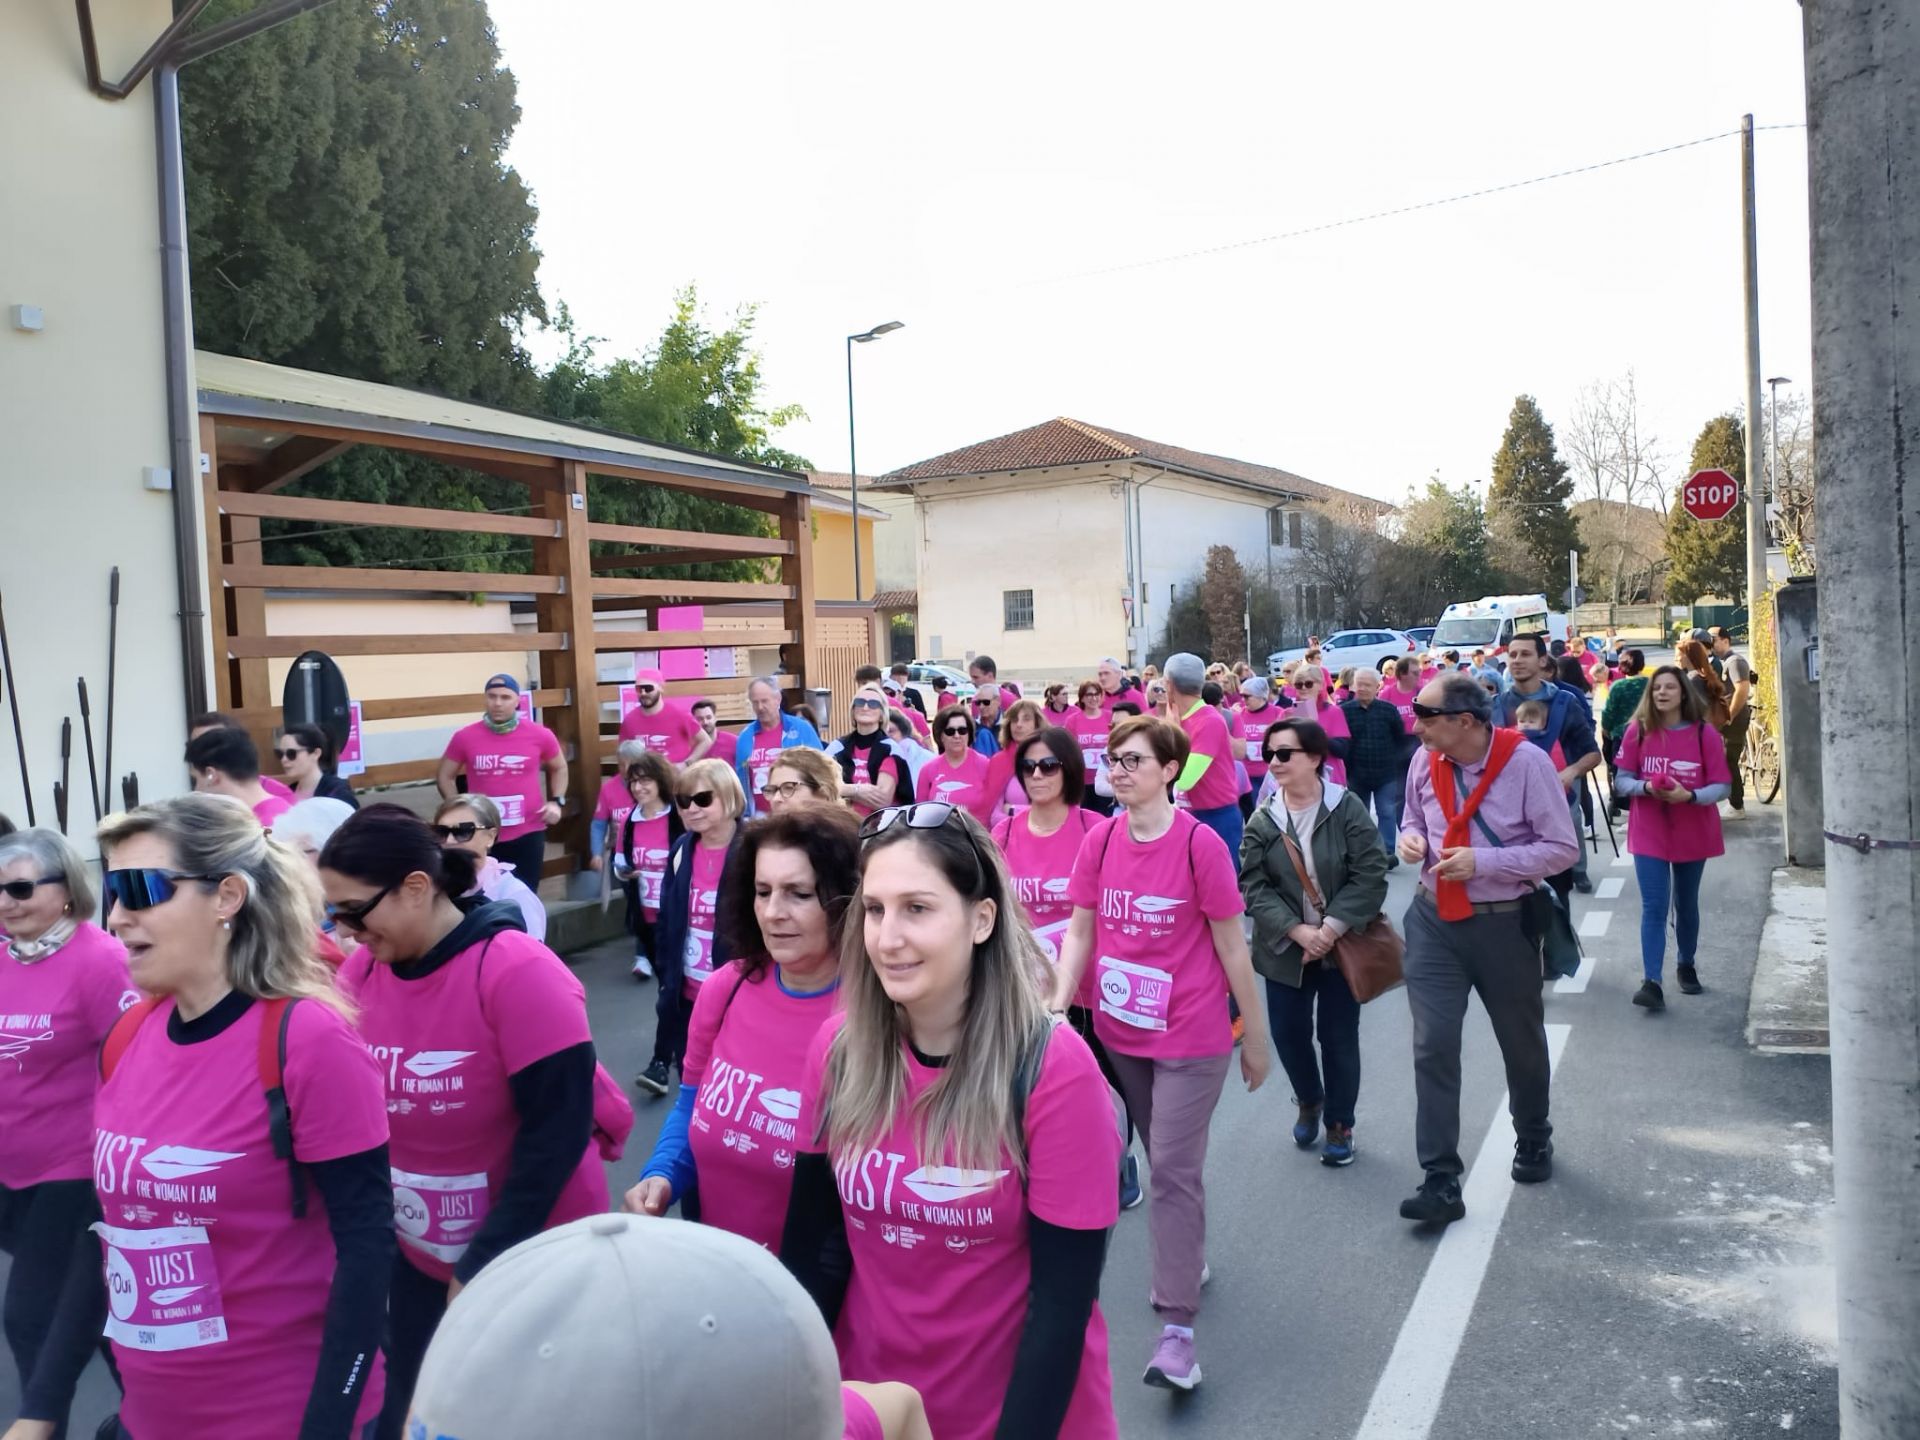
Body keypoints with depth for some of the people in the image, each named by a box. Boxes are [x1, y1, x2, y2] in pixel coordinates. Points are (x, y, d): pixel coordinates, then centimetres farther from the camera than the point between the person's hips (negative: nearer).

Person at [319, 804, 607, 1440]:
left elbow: (558, 1130, -22)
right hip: (420, 1260, 5)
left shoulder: (519, 973, -23)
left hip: (534, 1262, -5)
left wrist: (486, 1263, -19)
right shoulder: (360, 972, -6)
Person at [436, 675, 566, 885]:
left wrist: (556, 802, 3)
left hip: (528, 834, 0)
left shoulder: (540, 735, -2)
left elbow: (559, 768, 16)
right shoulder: (465, 737, -3)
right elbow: (445, 776, 11)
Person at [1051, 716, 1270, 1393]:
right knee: (1161, 1159, 19)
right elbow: (1079, 933, 1)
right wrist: (1057, 1007, -12)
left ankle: (1177, 1326, 4)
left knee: (1173, 1170, -4)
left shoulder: (1201, 844, -15)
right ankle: (1188, 1260, 42)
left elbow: (1232, 949, -9)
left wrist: (1256, 1039, -3)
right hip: (1120, 1031, 5)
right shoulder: (1099, 840, -3)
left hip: (1190, 1037, -4)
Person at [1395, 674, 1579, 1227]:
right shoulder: (1425, 762, -5)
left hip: (1503, 924, -2)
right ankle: (1441, 1181, 2)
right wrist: (1410, 838, -10)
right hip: (1434, 920, 2)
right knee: (1432, 1046, -6)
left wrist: (1482, 861, -23)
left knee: (1522, 1043, 18)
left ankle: (1533, 1141, 46)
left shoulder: (1526, 762, -17)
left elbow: (1563, 848, -14)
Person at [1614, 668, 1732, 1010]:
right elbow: (1621, 781, -1)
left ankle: (1686, 966, 37)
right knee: (1654, 907, -7)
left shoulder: (1704, 733, -6)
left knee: (1686, 904, 16)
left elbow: (1722, 786, -7)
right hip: (1649, 834, -1)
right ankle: (1652, 982, -11)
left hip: (1693, 834, 1)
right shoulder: (1637, 731, -4)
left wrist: (1689, 795, -25)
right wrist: (1646, 787, -21)